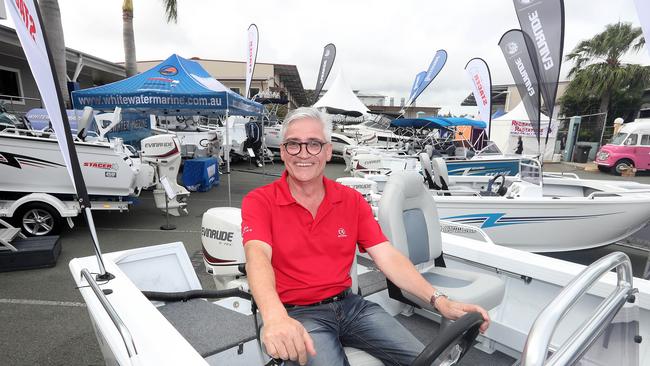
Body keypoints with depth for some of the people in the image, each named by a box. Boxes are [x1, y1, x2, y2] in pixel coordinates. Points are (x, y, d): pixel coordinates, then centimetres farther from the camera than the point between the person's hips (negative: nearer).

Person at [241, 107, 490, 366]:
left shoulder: (352, 200, 4)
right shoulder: (259, 202, -7)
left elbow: (387, 256, -2)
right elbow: (258, 256, -24)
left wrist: (438, 300, -14)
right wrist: (274, 316, -44)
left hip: (350, 304, 4)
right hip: (297, 314, -3)